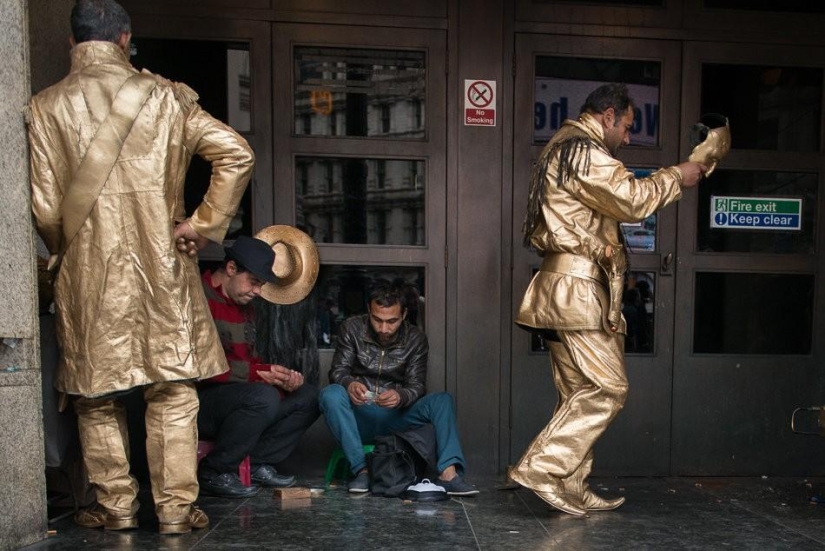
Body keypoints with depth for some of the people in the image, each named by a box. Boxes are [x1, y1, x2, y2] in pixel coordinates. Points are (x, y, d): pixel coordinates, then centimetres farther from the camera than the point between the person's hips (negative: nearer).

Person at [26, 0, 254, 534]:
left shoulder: (46, 106, 0)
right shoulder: (165, 95, 1)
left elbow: (46, 207, -3)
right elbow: (237, 154, -7)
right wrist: (203, 225, -3)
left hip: (87, 271, 1)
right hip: (161, 265, 0)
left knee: (97, 397, 14)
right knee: (172, 390, 7)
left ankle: (116, 507, 23)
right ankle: (176, 508, 12)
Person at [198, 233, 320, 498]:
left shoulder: (244, 306, 16)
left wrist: (282, 376, -3)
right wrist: (258, 372, -24)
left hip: (234, 394, 9)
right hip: (199, 399, -9)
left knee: (308, 395, 1)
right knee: (264, 397, -34)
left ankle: (257, 463, -3)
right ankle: (212, 473, -16)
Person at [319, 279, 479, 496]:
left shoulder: (416, 339, -2)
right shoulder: (351, 328, -3)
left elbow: (416, 386, -6)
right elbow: (338, 370, -7)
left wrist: (400, 396, -31)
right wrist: (349, 383, -32)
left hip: (395, 416, 1)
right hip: (359, 416, -1)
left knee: (443, 400, -23)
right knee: (330, 393, -31)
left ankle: (448, 473, -37)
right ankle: (361, 470, -33)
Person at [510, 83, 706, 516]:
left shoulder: (565, 149, 25)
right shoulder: (583, 150, -9)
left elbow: (616, 202, 26)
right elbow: (631, 199, -12)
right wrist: (677, 176, 3)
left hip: (568, 287, 11)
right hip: (577, 286, -11)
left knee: (580, 393, 11)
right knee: (607, 388, -8)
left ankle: (571, 490, 15)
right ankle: (541, 468, -6)